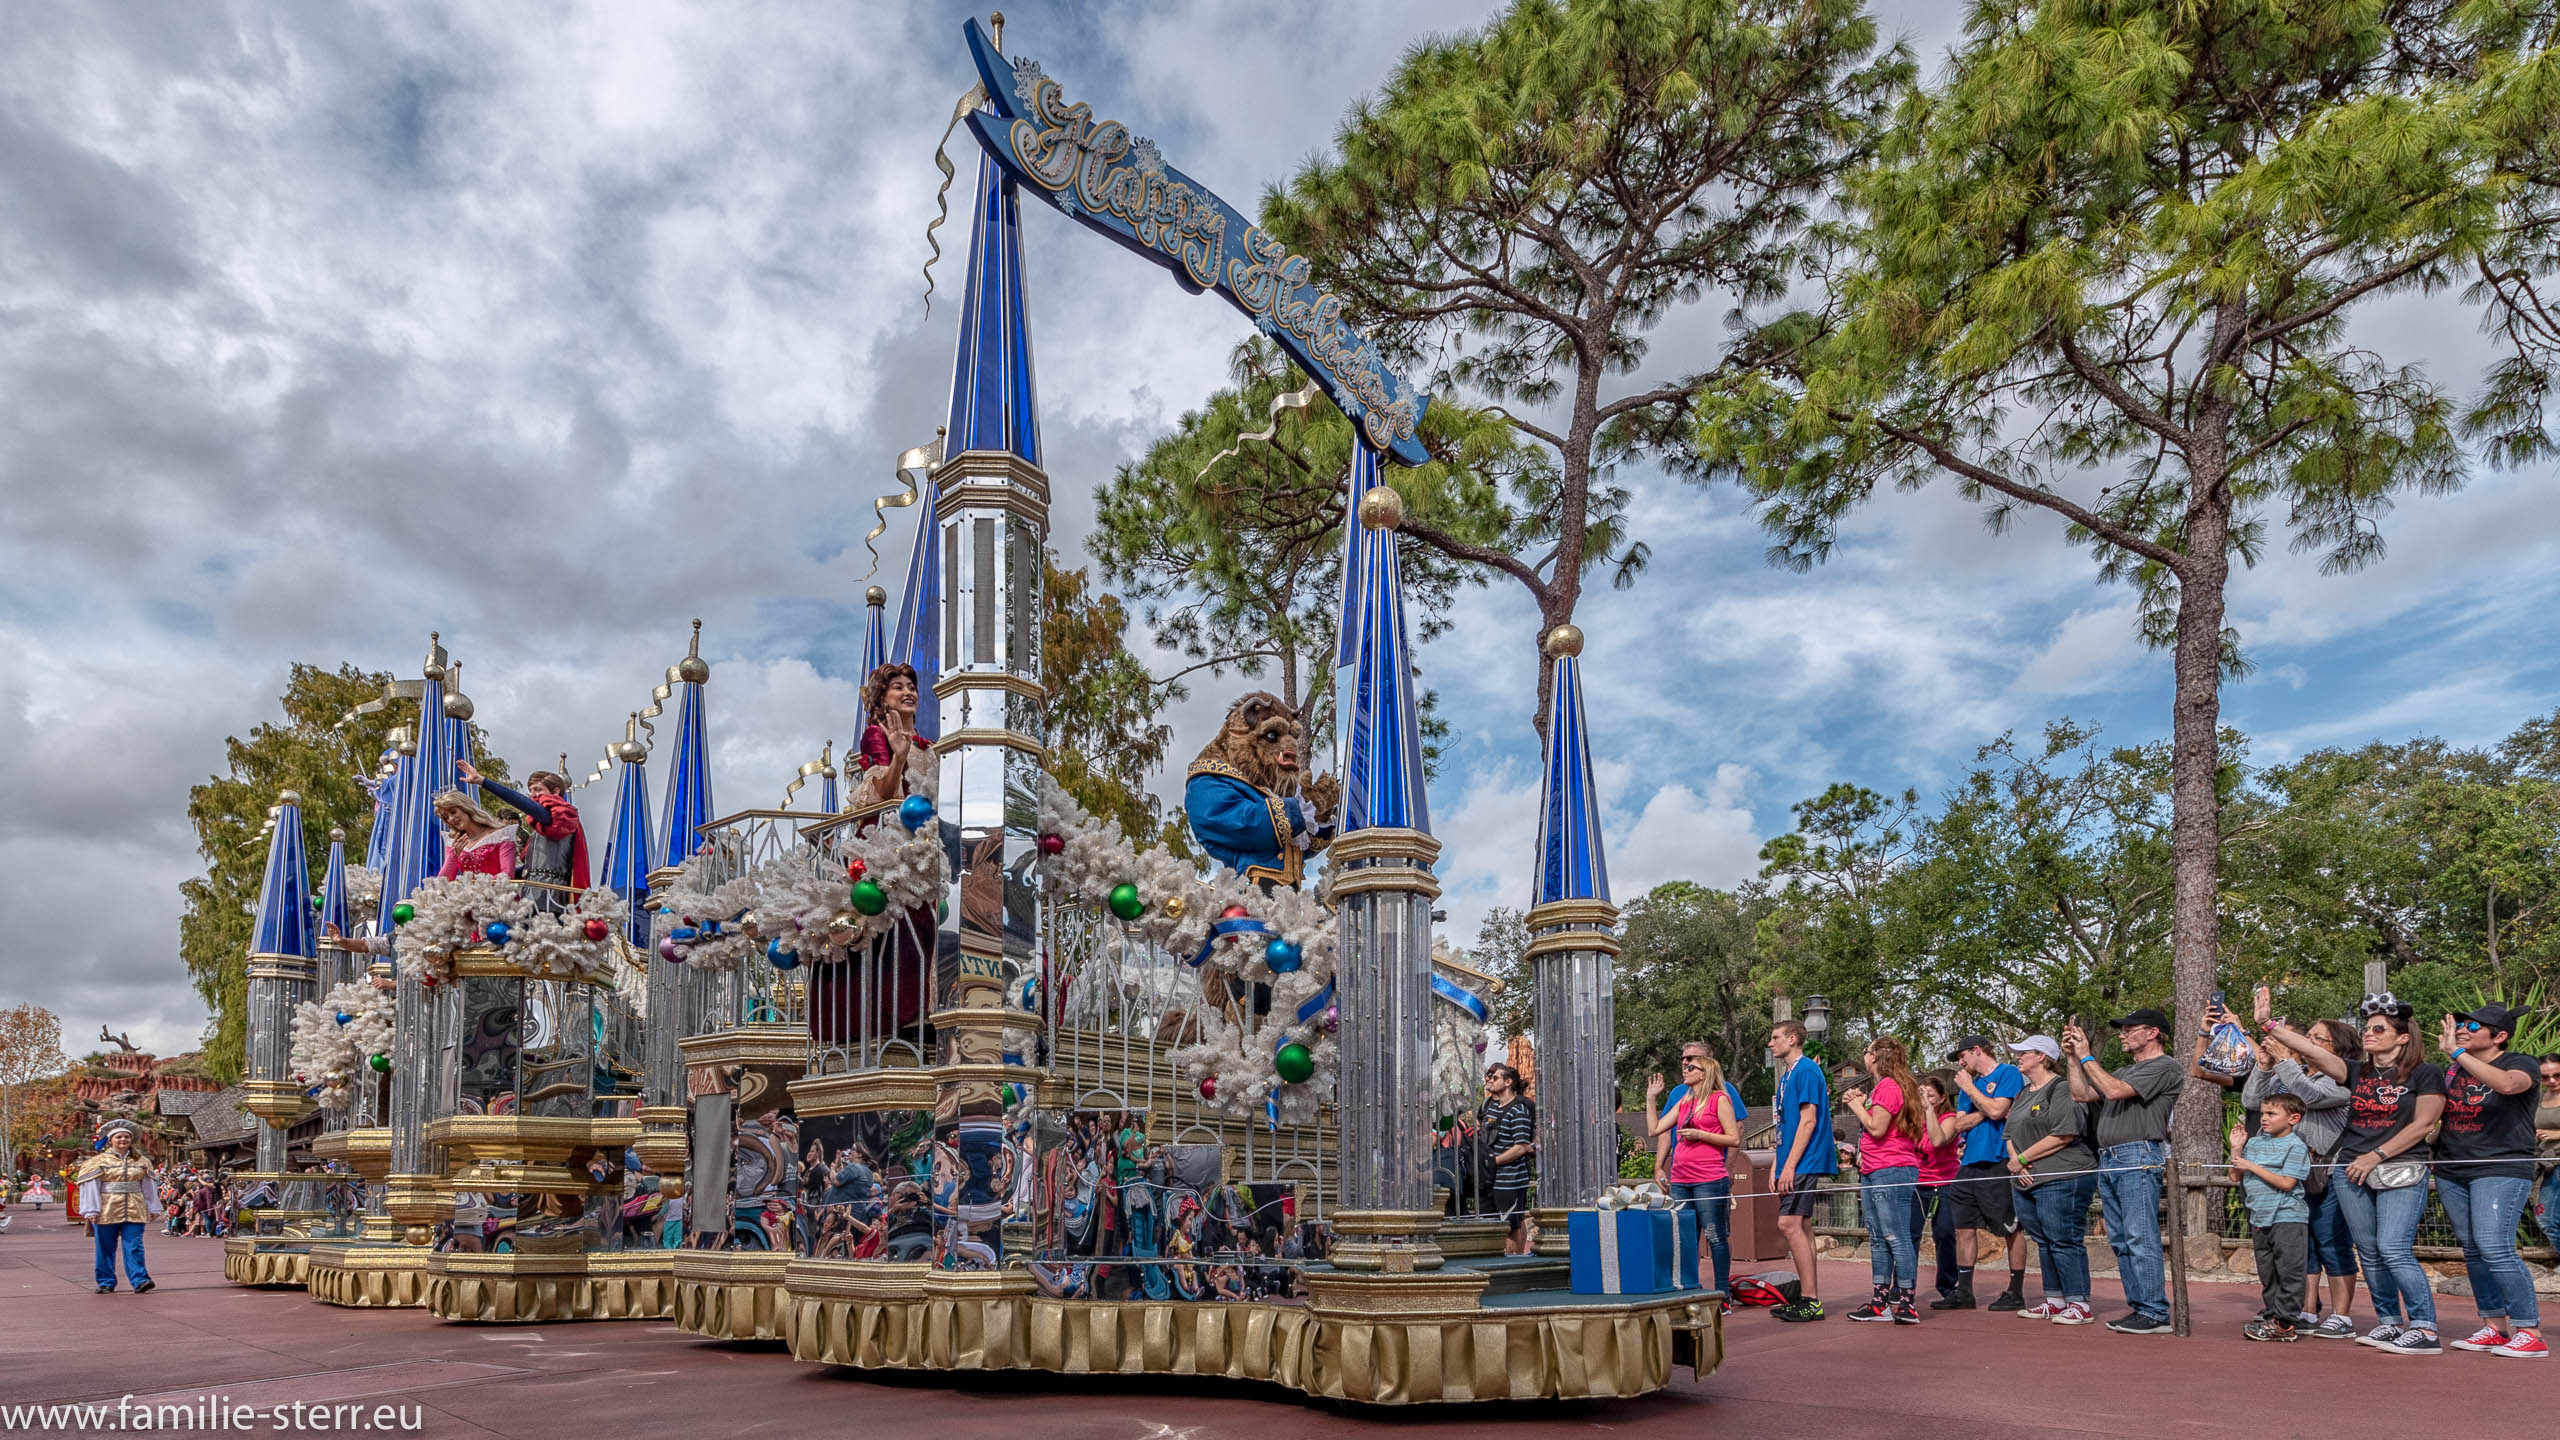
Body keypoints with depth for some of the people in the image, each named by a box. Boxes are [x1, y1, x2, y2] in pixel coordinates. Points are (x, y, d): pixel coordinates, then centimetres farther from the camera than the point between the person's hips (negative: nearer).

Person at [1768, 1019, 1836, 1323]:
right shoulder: (1787, 1075, 18)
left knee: (1790, 1225, -14)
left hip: (1804, 1162, -10)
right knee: (1801, 1227, 10)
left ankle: (1810, 1301, -11)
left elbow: (1808, 1120, -18)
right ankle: (1809, 1299, 13)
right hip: (1793, 1165, 10)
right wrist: (1778, 1167, 17)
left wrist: (1790, 1166, -20)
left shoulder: (1807, 1071, -11)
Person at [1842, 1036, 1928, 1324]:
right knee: (1877, 1239, 11)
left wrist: (1857, 1104, -4)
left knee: (1897, 1238, -9)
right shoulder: (1879, 1087, 19)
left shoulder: (1889, 1087, -11)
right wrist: (1859, 1104, 11)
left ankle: (1906, 1306, -7)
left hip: (1891, 1171, -11)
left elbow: (1876, 1128, -18)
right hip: (1872, 1172, 11)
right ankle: (1881, 1302, 14)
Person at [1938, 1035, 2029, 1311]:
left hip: (1998, 1162, -8)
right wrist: (1984, 1112, -5)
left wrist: (1969, 1087, -5)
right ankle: (1963, 1291, 11)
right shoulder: (1970, 1083, 20)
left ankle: (2016, 1293, 8)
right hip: (1970, 1163, 8)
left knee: (2011, 1229, 0)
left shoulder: (2008, 1074, -2)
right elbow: (1960, 1123, 11)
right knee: (1964, 1228, 6)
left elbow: (1997, 1110, -16)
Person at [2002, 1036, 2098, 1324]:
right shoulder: (2023, 1094, 20)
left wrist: (2021, 1158, -13)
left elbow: (2063, 1135, -18)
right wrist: (2015, 1161, -2)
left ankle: (2080, 1305, -3)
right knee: (2044, 1243, 12)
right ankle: (2055, 1302, 20)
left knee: (2065, 1242, -8)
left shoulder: (2060, 1088, -9)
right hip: (2029, 1181, 9)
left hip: (2062, 1179, -9)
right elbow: (2009, 1134, 19)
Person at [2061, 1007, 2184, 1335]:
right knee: (2120, 1241, 9)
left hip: (2139, 1157, -9)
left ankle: (2155, 1313, -10)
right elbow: (2081, 1094, 22)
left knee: (2140, 1239, -11)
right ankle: (2138, 1307, 13)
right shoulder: (2126, 1070, 24)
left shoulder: (2164, 1067, -4)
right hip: (2108, 1161, 9)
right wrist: (2073, 1058, 16)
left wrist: (2087, 1056, -8)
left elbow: (2115, 1090, -16)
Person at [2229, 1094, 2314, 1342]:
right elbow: (2237, 1175, 15)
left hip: (2288, 1218, -7)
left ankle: (2285, 1322, -3)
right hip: (2260, 1218, 7)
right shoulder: (2255, 1143, 12)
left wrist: (2252, 1166, -15)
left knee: (2288, 1271, -5)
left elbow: (2286, 1183, -17)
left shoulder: (2296, 1146, -8)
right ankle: (2271, 1316, 18)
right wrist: (2236, 1149, 4)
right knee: (2267, 1273, 12)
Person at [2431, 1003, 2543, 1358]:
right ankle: (2494, 1327, 15)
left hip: (2501, 1170, -6)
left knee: (2494, 1248, -16)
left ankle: (2530, 1332, -9)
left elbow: (2508, 1084, -29)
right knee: (2472, 1251, 7)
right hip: (2452, 1171, 6)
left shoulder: (2521, 1064, -4)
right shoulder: (2452, 1069, 13)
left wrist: (2457, 1052, -27)